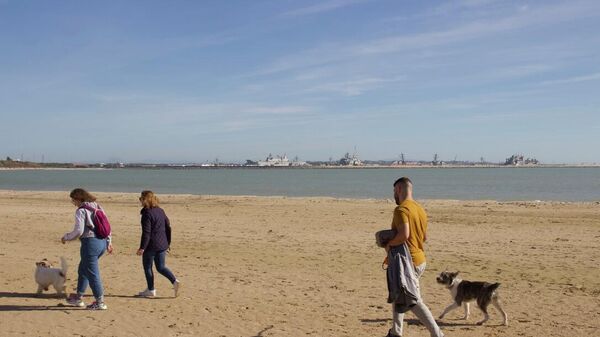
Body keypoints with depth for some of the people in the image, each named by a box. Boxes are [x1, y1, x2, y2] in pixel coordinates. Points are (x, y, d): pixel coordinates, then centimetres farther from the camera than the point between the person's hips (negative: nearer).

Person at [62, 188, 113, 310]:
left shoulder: (81, 210, -11)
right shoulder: (97, 207, 13)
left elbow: (78, 231, -16)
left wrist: (66, 237, 1)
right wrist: (109, 242, 20)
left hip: (90, 243, -9)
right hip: (102, 242, 9)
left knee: (92, 274, 0)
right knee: (83, 269, 23)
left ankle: (100, 302, 4)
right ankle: (78, 298, 32)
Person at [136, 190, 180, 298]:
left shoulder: (147, 213, -13)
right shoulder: (160, 211, 10)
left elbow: (146, 232, -18)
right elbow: (168, 227, 13)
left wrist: (142, 248, -16)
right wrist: (168, 243, 20)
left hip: (151, 245, -7)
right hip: (162, 245, 7)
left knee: (147, 267, 9)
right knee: (161, 267, 15)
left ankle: (151, 290, 15)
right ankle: (175, 281, -4)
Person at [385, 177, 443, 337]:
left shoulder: (401, 209, -18)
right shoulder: (420, 209, 11)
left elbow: (404, 234, -31)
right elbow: (424, 237, 19)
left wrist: (389, 244, -15)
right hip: (420, 259, 10)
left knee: (414, 302, -3)